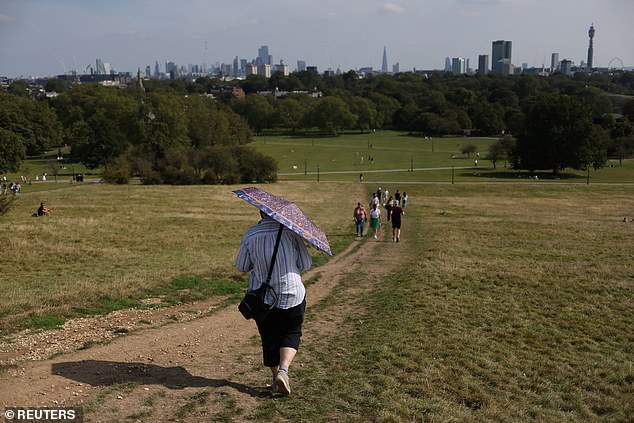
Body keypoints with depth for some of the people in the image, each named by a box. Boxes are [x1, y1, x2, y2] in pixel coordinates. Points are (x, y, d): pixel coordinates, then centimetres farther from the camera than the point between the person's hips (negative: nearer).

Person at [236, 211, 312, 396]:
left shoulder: (251, 235, -7)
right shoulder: (291, 232, -9)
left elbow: (241, 266, 2)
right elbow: (305, 264, -4)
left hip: (261, 297, 1)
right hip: (292, 294, -1)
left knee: (269, 339, 15)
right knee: (291, 334, 15)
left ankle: (276, 377, 22)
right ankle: (283, 370, -6)